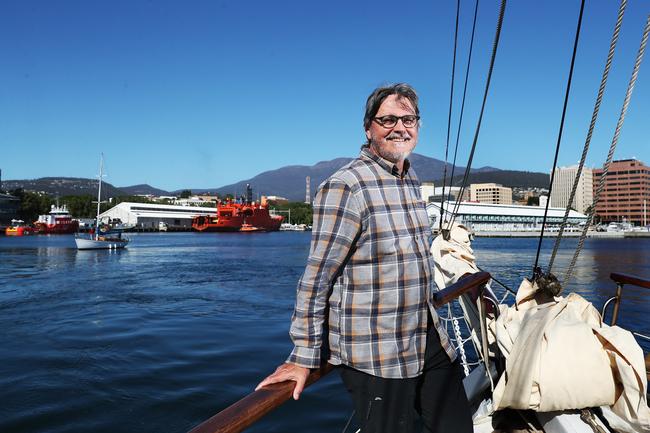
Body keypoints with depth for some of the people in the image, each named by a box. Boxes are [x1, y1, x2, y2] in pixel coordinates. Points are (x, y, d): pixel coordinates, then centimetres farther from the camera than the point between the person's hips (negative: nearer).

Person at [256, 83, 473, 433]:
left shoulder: (411, 181, 9)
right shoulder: (346, 186, -17)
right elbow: (316, 278, -17)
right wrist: (303, 356, -14)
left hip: (429, 338, 8)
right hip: (376, 356, -8)